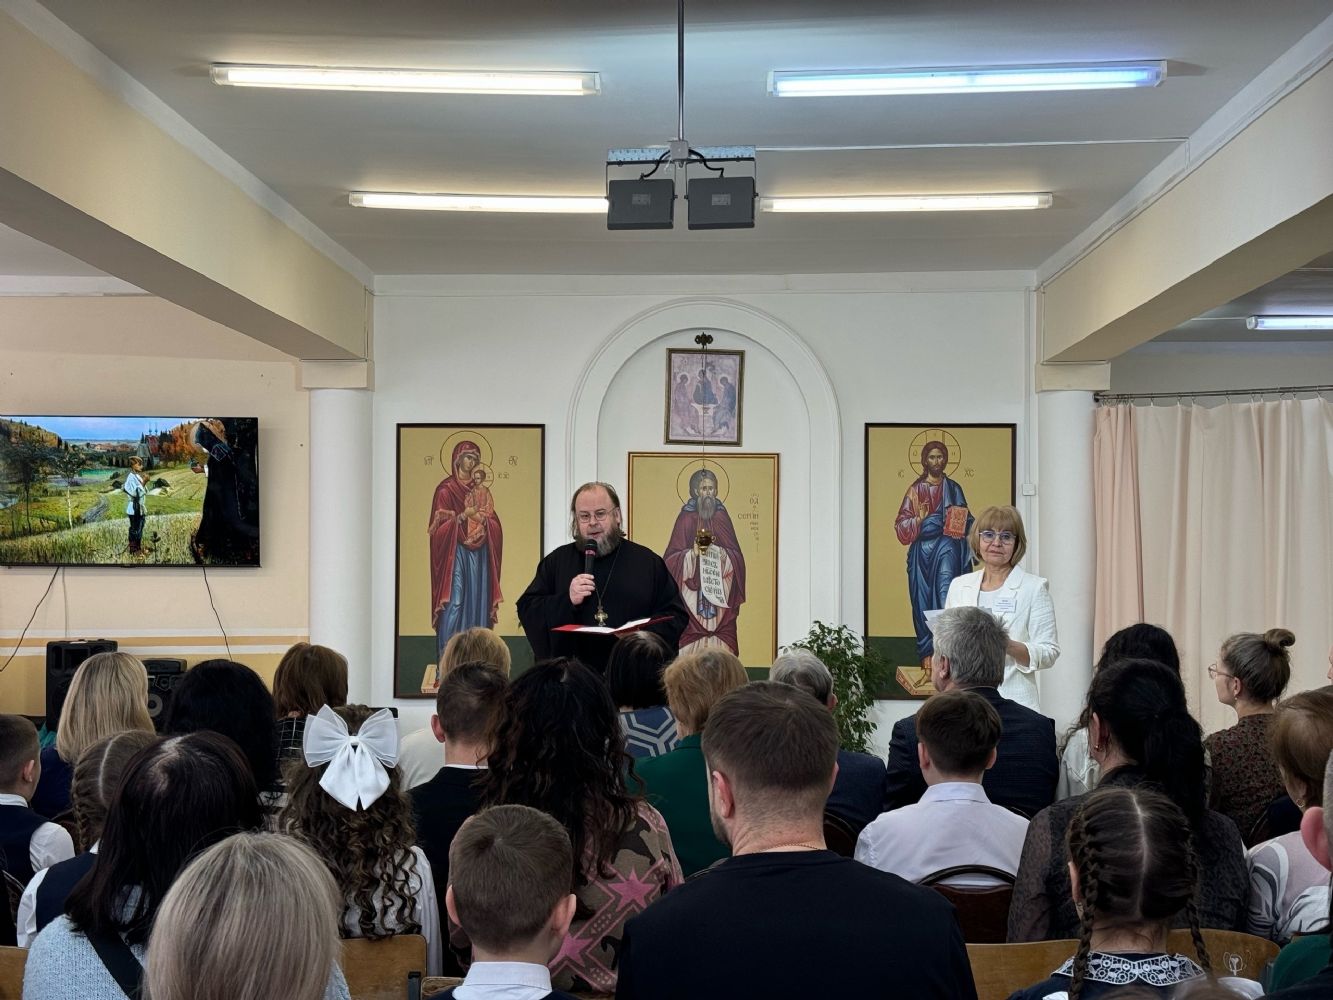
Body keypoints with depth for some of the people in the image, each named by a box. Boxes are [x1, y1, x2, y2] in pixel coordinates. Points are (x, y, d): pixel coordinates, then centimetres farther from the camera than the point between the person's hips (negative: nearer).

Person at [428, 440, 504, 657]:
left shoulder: (482, 490, 15)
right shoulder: (446, 490, 0)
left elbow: (496, 527, 11)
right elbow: (439, 527, -6)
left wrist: (483, 519, -10)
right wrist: (463, 516, -19)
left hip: (479, 555, 5)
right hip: (456, 554, -5)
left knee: (478, 603, 3)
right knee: (454, 603, -12)